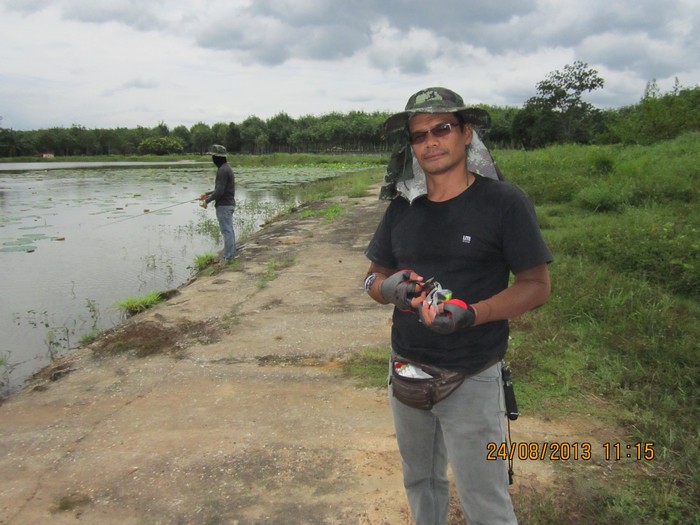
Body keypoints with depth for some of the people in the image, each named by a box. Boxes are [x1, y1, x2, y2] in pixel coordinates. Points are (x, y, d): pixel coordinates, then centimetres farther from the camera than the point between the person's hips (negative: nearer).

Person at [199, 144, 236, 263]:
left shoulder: (222, 170, -18)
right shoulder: (227, 168, 14)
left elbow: (220, 191, -22)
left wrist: (207, 201, -12)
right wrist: (207, 194, 20)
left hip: (224, 205, -10)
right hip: (229, 203, 10)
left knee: (226, 231, -6)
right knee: (229, 230, 15)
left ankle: (227, 257, -2)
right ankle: (231, 254, 22)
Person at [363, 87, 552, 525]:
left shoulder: (504, 202, -10)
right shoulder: (402, 209, 5)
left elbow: (537, 286, -10)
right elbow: (374, 277, 11)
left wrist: (471, 315, -25)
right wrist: (390, 288, -14)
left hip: (471, 379, -5)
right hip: (406, 373, 5)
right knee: (420, 483, 23)